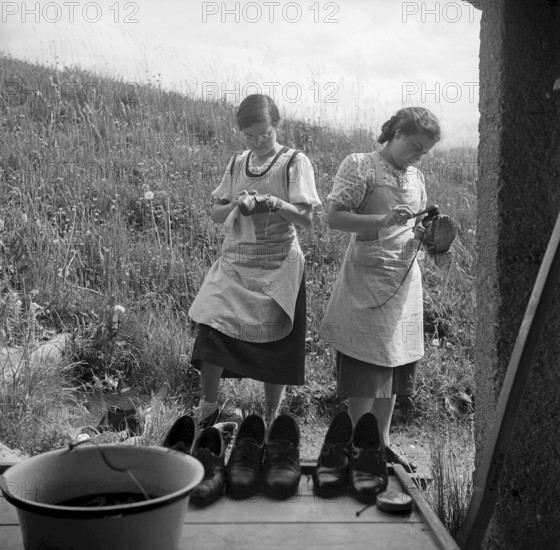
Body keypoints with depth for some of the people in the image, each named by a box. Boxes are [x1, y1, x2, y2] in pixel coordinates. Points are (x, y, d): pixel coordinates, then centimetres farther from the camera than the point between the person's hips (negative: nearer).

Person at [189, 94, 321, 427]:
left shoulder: (294, 162, -4)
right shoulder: (238, 163, 9)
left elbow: (307, 218, -9)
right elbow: (216, 214, 11)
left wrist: (275, 203, -25)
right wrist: (236, 205, -10)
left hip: (278, 267, -3)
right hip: (235, 263, 4)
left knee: (275, 350, 1)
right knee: (211, 330, -8)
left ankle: (271, 420, 19)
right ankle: (207, 412, 11)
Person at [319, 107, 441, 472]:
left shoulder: (416, 177, 14)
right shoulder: (359, 165, -5)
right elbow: (335, 217, -12)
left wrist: (426, 234, -2)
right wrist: (383, 220, -23)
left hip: (406, 280, 7)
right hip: (368, 280, -6)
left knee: (394, 368, 11)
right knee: (366, 372, -4)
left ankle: (381, 443, 22)